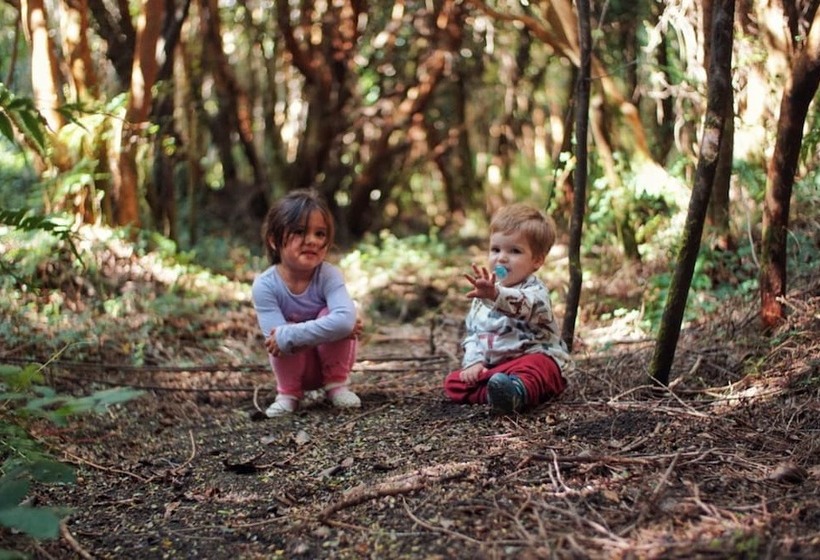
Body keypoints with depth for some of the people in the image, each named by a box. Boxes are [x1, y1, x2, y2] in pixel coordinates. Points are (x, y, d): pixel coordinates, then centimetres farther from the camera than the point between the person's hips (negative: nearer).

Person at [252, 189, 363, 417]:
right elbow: (275, 337, -32)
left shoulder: (329, 275, -24)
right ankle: (288, 393, -4)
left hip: (330, 361, 1)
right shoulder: (265, 285, -23)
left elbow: (344, 320, -41)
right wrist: (323, 331, -36)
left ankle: (337, 385, -6)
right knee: (283, 340, -31)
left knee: (329, 316, -27)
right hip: (294, 366, 0)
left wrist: (288, 336, -41)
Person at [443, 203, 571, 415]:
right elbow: (472, 332, 21)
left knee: (531, 369, -39)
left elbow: (523, 305, -38)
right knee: (453, 382, -9)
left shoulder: (535, 292, -12)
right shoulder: (483, 297, 13)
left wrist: (496, 294, -60)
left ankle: (518, 392, -70)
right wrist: (474, 361, 1)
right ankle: (501, 393, -30)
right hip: (492, 367, 8)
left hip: (534, 359, -8)